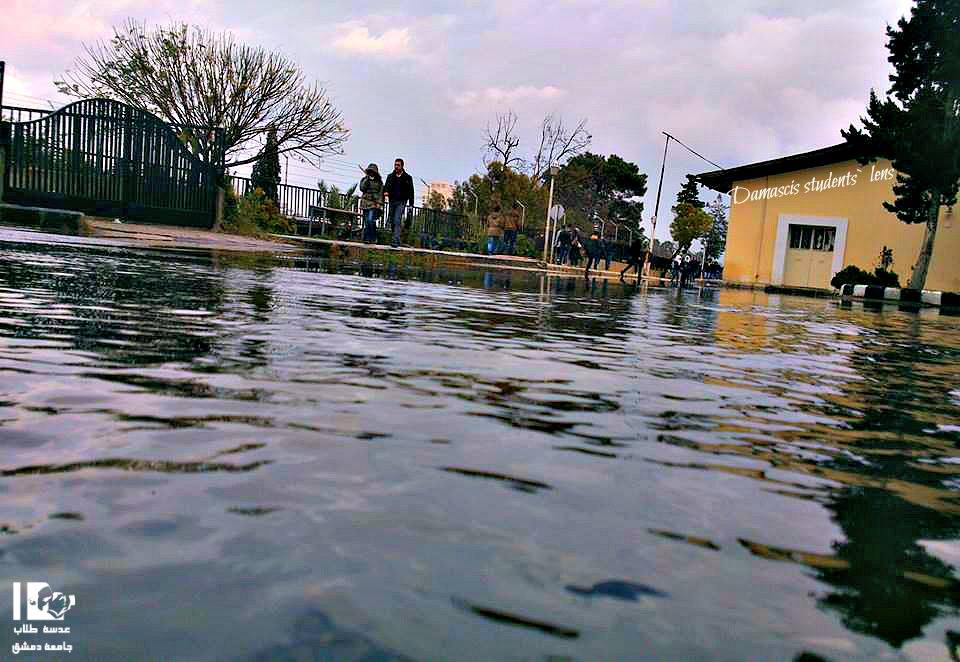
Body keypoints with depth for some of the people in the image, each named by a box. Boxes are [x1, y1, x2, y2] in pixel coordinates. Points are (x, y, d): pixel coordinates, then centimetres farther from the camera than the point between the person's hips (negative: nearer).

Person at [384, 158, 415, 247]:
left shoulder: (407, 178, 4)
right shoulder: (390, 176, 12)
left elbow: (411, 191, 5)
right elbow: (386, 186, 9)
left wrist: (411, 204, -1)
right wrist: (385, 191, -16)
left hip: (401, 202, -4)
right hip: (392, 201, 4)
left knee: (397, 220, -16)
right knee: (392, 221, 7)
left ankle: (396, 241, -21)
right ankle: (396, 237, 20)